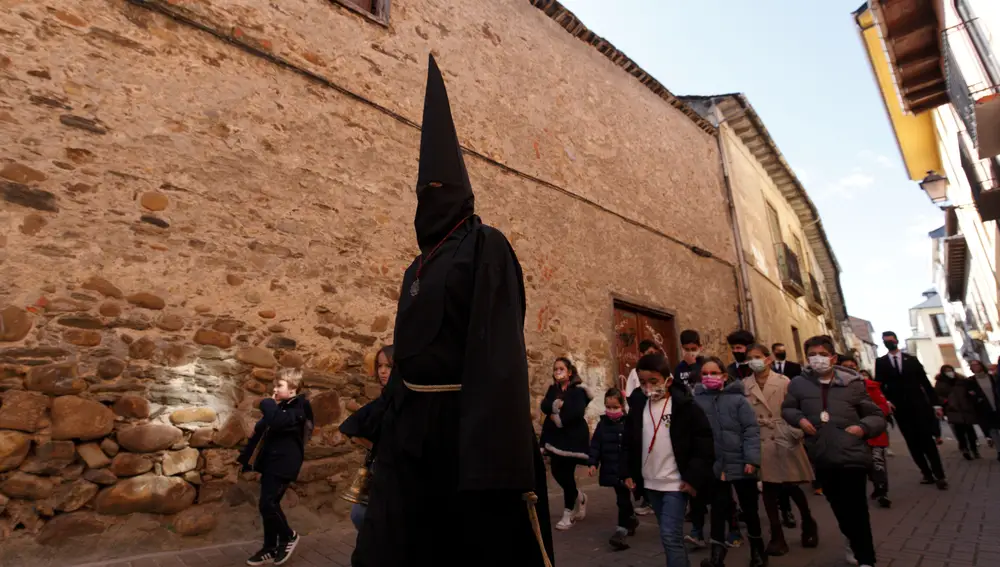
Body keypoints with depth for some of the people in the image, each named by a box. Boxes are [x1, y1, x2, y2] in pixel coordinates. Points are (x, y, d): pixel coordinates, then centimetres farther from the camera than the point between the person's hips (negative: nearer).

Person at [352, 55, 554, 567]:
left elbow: (501, 345, -18)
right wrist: (392, 426, 18)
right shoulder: (420, 266, 17)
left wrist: (496, 446, -24)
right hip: (414, 418, 8)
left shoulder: (485, 247, -7)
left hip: (467, 415, -7)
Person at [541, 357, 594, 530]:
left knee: (567, 474, -4)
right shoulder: (553, 389, 10)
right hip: (555, 437, 6)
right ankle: (579, 497, 35)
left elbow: (577, 412, -22)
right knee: (557, 472, 7)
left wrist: (559, 418, -14)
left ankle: (568, 514, 13)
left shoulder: (578, 390, -8)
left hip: (573, 438, -6)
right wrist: (556, 405, -24)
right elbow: (545, 407, -5)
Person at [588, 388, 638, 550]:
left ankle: (621, 530, 4)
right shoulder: (602, 424, 2)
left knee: (623, 500, -2)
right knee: (623, 499, 20)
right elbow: (595, 445, 3)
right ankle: (631, 519, 42)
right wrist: (593, 463, -6)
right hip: (611, 470, 4)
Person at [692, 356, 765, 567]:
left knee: (749, 509, 16)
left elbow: (751, 430, -7)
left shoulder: (737, 399, -6)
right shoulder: (696, 401, -2)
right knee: (718, 510, 10)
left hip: (741, 464, 0)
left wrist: (752, 459, -14)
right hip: (714, 467, 1)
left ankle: (757, 550, 40)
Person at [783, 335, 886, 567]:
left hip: (852, 455, -2)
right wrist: (799, 419, -7)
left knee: (856, 508, 2)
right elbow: (787, 408, 12)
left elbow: (877, 416, 4)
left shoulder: (852, 383, -5)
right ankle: (854, 542, 48)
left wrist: (863, 427, -14)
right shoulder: (799, 383, -3)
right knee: (838, 505, 20)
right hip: (823, 458, 3)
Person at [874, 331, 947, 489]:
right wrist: (886, 401, -13)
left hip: (918, 405, 0)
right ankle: (927, 474, 14)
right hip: (899, 408, 0)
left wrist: (935, 403, 0)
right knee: (913, 443, 5)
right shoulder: (880, 362, 5)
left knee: (927, 440, -3)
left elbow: (925, 382, 5)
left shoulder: (911, 359, 8)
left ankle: (939, 475, 2)